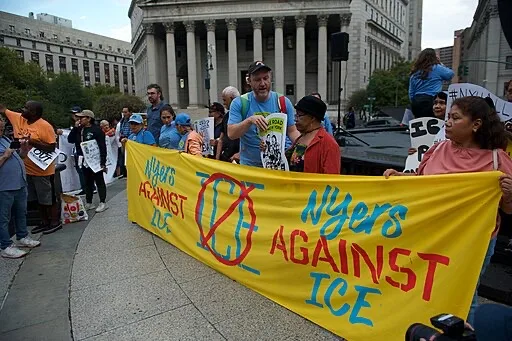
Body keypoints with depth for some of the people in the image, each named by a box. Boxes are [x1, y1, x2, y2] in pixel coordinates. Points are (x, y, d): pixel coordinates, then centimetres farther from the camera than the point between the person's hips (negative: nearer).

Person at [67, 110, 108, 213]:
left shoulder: (97, 130, -11)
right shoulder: (79, 130, 11)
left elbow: (103, 147, -14)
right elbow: (70, 140, 6)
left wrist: (103, 162, -18)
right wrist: (75, 128, -4)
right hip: (84, 161, 7)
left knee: (99, 181, 2)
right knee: (87, 182, 14)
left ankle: (103, 202, 8)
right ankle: (88, 203, 24)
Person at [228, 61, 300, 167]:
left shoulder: (283, 102, 0)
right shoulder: (239, 103, -4)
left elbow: (292, 131, 3)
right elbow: (231, 134, -11)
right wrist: (250, 120, -27)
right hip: (249, 166, -1)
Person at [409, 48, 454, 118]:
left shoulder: (414, 72, 13)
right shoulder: (436, 68, 0)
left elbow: (411, 93, 14)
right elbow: (451, 74, 15)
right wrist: (440, 64, 23)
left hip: (416, 102, 5)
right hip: (430, 101, -5)